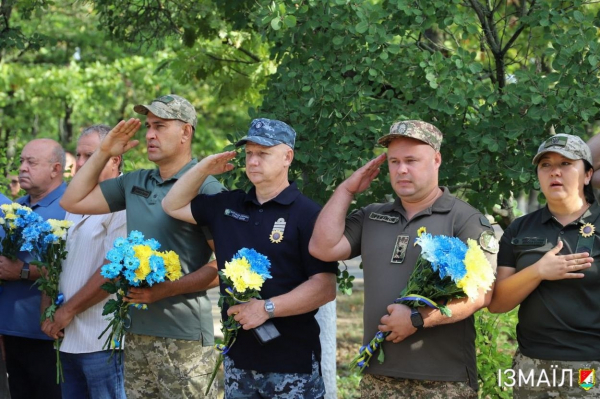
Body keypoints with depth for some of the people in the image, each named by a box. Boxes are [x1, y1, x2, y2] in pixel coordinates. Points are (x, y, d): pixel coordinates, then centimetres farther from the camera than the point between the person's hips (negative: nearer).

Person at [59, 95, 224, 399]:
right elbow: (73, 201, 19)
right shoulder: (134, 182, 13)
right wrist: (103, 153, 11)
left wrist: (165, 290, -20)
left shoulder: (205, 188, -9)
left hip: (183, 335, -7)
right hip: (136, 329, 7)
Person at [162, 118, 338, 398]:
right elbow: (173, 206, 21)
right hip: (238, 357, 6)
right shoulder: (227, 205, 11)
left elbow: (325, 287, -14)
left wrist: (267, 308, -21)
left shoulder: (307, 214, -9)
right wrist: (202, 169, 5)